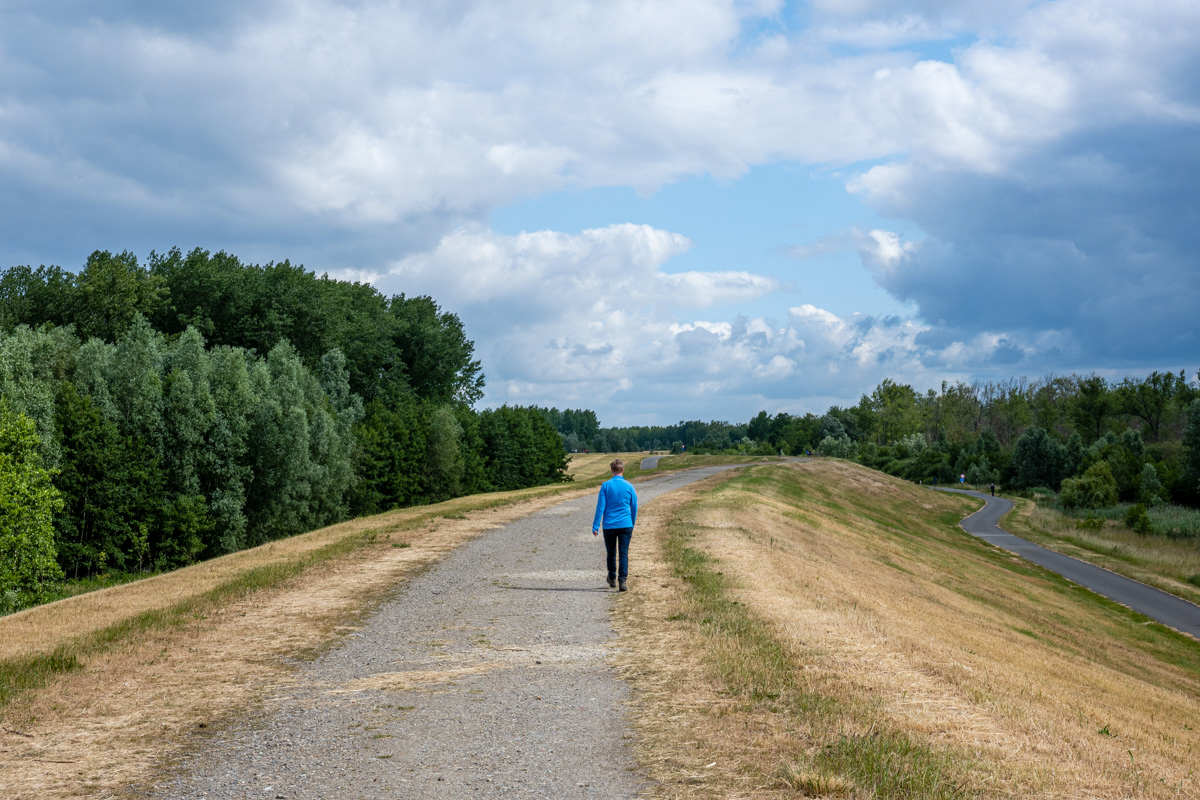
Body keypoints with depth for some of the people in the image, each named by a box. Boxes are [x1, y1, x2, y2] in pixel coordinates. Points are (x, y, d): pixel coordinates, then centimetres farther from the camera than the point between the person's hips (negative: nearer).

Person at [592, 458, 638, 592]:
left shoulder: (606, 485, -4)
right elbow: (634, 508, 8)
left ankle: (612, 579, 29)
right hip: (625, 525, 0)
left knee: (611, 554, 15)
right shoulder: (629, 486, 0)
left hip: (609, 525, 0)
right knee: (624, 554, -1)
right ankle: (622, 580, -14)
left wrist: (595, 526, -2)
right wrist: (632, 525, 21)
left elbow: (601, 507, -6)